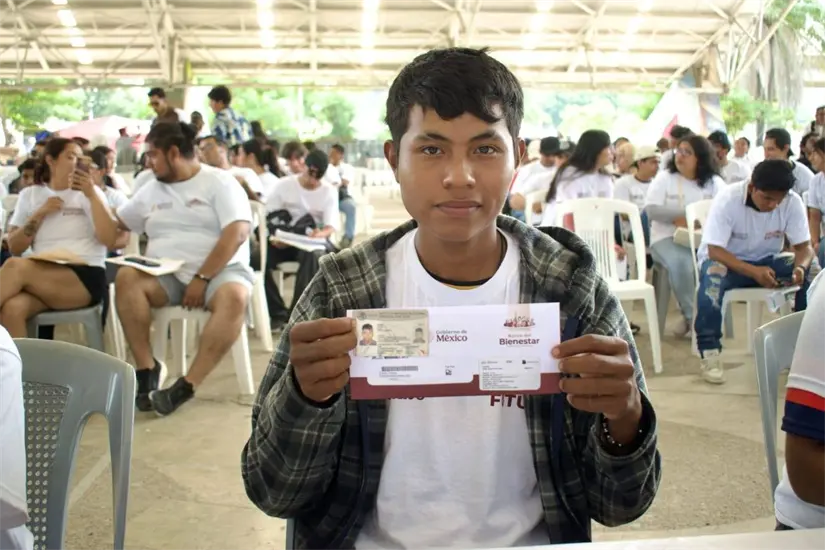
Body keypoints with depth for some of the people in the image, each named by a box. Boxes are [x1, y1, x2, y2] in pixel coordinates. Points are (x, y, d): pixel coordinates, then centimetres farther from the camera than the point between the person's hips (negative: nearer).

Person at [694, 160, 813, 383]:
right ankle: (710, 352, -28)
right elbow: (714, 250, -26)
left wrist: (800, 267, -35)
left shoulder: (793, 202, -13)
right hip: (727, 260, -4)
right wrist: (754, 272, -40)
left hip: (767, 261, 4)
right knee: (712, 274, -38)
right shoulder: (728, 199, -24)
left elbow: (804, 246, -9)